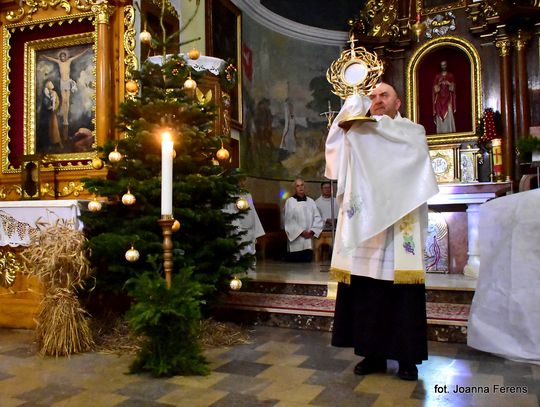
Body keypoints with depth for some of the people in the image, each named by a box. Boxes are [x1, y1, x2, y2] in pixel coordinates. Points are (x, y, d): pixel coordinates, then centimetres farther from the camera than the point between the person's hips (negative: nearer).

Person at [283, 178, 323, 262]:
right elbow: (289, 221, -6)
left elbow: (317, 218, 6)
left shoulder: (311, 202, 12)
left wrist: (312, 231, -7)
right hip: (296, 241, -3)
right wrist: (301, 232, -11)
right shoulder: (289, 202, 0)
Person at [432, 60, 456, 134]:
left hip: (448, 98, -1)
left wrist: (448, 84, -11)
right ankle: (441, 132, -3)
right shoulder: (437, 76, 10)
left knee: (449, 114, -8)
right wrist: (439, 84, -11)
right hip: (440, 98, 1)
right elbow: (435, 88, 6)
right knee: (440, 114, -4)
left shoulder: (450, 75, 9)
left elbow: (453, 87, 5)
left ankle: (450, 131, -7)